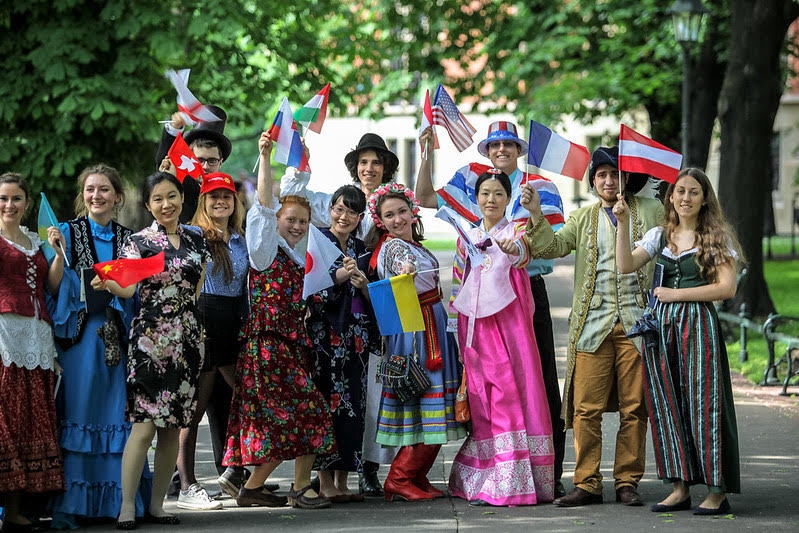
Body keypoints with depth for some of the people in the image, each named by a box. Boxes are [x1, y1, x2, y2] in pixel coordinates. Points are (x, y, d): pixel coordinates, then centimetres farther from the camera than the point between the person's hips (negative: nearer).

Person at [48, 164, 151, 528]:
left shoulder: (128, 239, 14)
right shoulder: (68, 233, 5)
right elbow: (53, 286, 1)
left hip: (119, 338, 3)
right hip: (79, 335, -3)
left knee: (118, 413, 1)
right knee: (78, 413, -6)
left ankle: (117, 501, 8)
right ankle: (68, 506, -3)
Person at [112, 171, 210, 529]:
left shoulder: (196, 242, 12)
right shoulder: (140, 241, -1)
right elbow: (128, 288, -15)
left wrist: (197, 332, 14)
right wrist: (107, 283, -35)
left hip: (186, 340, 5)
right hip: (150, 339, -5)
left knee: (174, 426, 5)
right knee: (145, 425, -12)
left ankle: (157, 504, 12)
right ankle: (126, 507, -10)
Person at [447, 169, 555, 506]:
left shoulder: (516, 230, 3)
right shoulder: (467, 238, 15)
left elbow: (524, 250, -21)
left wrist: (514, 248, -45)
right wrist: (459, 337, 14)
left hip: (509, 320, -4)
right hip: (475, 325, 4)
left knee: (513, 390, -9)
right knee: (482, 397, 3)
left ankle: (516, 480, -9)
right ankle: (486, 481, 6)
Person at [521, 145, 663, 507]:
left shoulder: (651, 212, 11)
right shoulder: (583, 219, 15)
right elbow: (552, 247, 2)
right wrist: (536, 214, -13)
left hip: (636, 323, -1)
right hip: (593, 324, 1)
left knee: (634, 408, 1)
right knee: (586, 408, -3)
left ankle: (627, 481, 10)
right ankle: (587, 484, 2)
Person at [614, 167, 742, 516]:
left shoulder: (717, 238, 1)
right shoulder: (659, 236, 13)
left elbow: (726, 288, -8)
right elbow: (625, 265, 1)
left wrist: (676, 294, -8)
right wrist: (623, 223, -8)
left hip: (699, 324, -5)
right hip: (662, 324, 5)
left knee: (703, 402, -6)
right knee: (667, 404, 4)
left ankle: (718, 491, -2)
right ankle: (680, 487, 10)